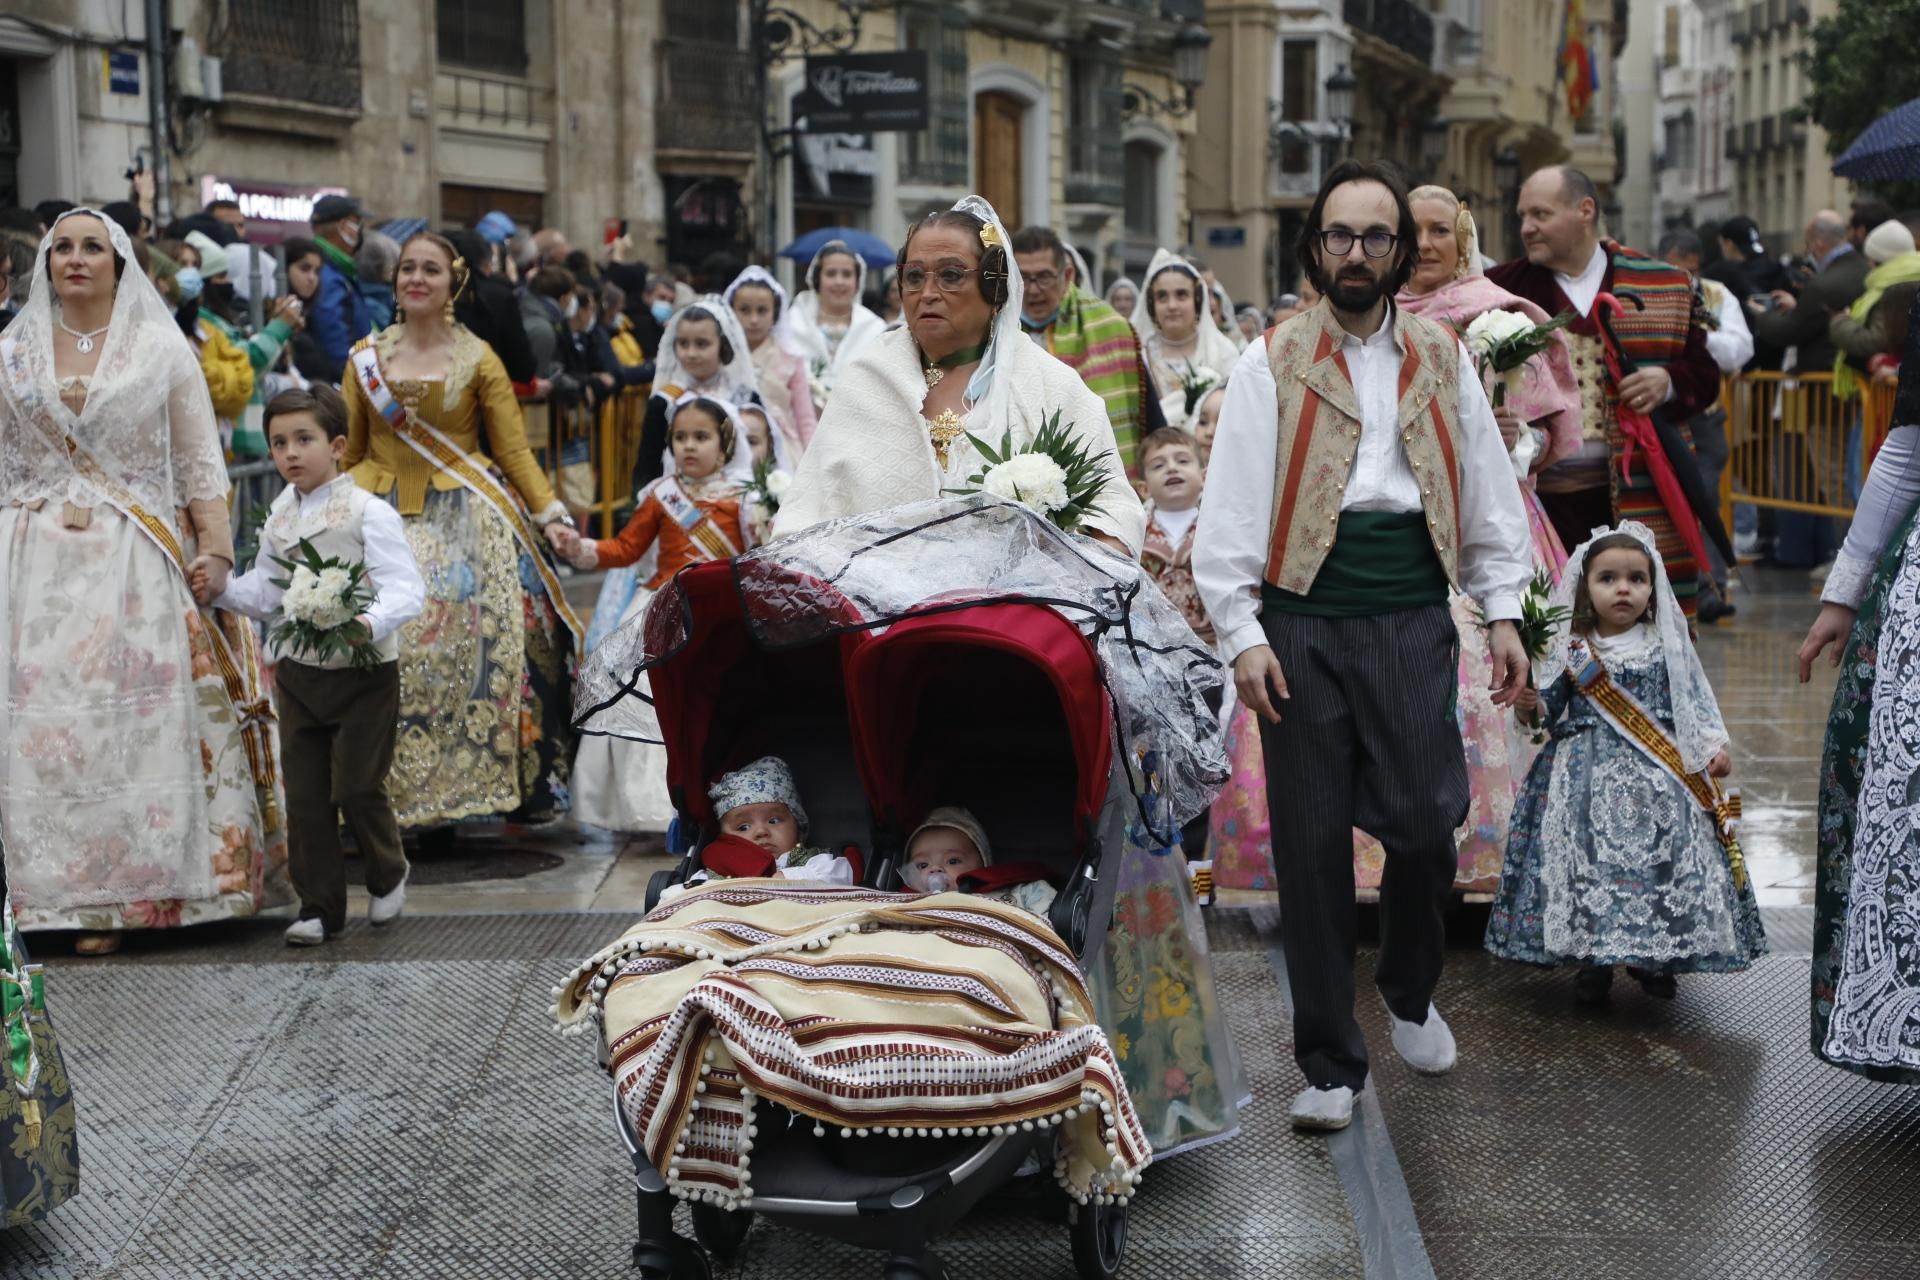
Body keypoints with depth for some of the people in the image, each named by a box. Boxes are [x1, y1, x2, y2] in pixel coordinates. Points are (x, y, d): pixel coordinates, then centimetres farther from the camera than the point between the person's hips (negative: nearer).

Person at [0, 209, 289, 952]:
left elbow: (200, 462, 5)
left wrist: (215, 548, -6)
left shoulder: (162, 347, 8)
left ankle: (150, 884, 0)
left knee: (143, 721, -6)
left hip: (138, 563, -2)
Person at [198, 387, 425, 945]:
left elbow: (405, 589, -20)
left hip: (363, 674, -6)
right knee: (305, 797, 6)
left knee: (358, 787, -3)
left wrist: (370, 623, -38)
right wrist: (220, 590, 0)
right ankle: (319, 908, 17)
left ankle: (387, 876, 27)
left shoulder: (368, 513, -13)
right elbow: (266, 592, 16)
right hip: (298, 673, 6)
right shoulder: (278, 520, 7)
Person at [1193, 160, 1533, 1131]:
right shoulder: (1271, 364, 3)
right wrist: (1241, 634, -8)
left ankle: (1410, 994, 30)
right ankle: (1330, 1065, 13)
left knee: (1425, 824, -2)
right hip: (1304, 623, -2)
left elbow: (1489, 494, 15)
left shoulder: (1441, 361, 12)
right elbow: (1233, 507, -1)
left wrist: (1503, 612, 8)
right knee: (1314, 842, 1)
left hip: (1413, 621, 2)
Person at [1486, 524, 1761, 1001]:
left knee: (1662, 853, -6)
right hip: (1588, 775, 0)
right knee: (1589, 859, -7)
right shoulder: (1571, 650, 3)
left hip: (1659, 776, 1)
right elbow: (1551, 706, 6)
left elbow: (1694, 699, 9)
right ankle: (1592, 959, 9)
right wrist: (1532, 705, -15)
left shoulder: (1668, 646, 6)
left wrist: (1714, 745, -2)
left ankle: (1655, 958, 12)